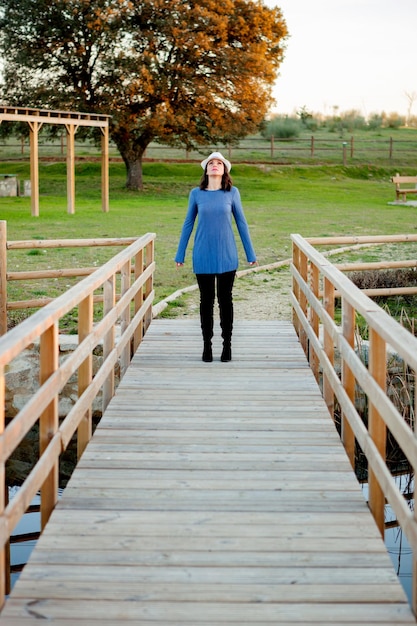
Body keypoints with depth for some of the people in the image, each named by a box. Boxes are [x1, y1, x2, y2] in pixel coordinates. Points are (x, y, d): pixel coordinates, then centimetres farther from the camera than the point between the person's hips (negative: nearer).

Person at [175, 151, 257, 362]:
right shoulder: (196, 194, 0)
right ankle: (207, 345, 17)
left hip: (226, 256, 0)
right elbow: (188, 224, 7)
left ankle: (227, 345, 17)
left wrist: (250, 254, 5)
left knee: (225, 299, 7)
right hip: (203, 256, 0)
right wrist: (180, 254, 8)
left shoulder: (232, 193, 0)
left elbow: (241, 223, 5)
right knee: (206, 300, 7)